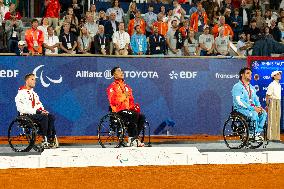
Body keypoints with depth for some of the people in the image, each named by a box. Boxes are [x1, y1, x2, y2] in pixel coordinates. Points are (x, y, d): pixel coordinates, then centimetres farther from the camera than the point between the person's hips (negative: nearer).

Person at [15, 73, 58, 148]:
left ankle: (51, 139, -20)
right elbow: (21, 108, -18)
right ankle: (45, 140, -29)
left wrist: (43, 111, -1)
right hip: (26, 116, -8)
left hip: (35, 114, 8)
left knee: (51, 117, -14)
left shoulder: (34, 93, 22)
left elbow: (39, 105, 24)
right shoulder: (21, 93, -7)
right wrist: (37, 111, -21)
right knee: (44, 117, -30)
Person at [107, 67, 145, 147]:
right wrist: (124, 96, -17)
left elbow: (131, 100, 26)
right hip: (118, 111, -7)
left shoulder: (126, 86, 21)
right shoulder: (112, 87, -1)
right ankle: (132, 138, -25)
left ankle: (135, 137, -16)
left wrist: (133, 107, 6)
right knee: (134, 115, -31)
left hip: (128, 110, 7)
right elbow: (112, 101, -12)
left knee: (141, 117, -18)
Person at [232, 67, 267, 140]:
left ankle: (258, 132, -15)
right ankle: (252, 134, -21)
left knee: (264, 113, -18)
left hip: (252, 108, 7)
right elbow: (239, 102, -17)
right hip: (241, 109, -7)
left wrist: (259, 107, -4)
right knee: (254, 114, -34)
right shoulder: (237, 87, -6)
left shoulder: (252, 88, 20)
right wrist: (252, 108, -23)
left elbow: (256, 99, 21)